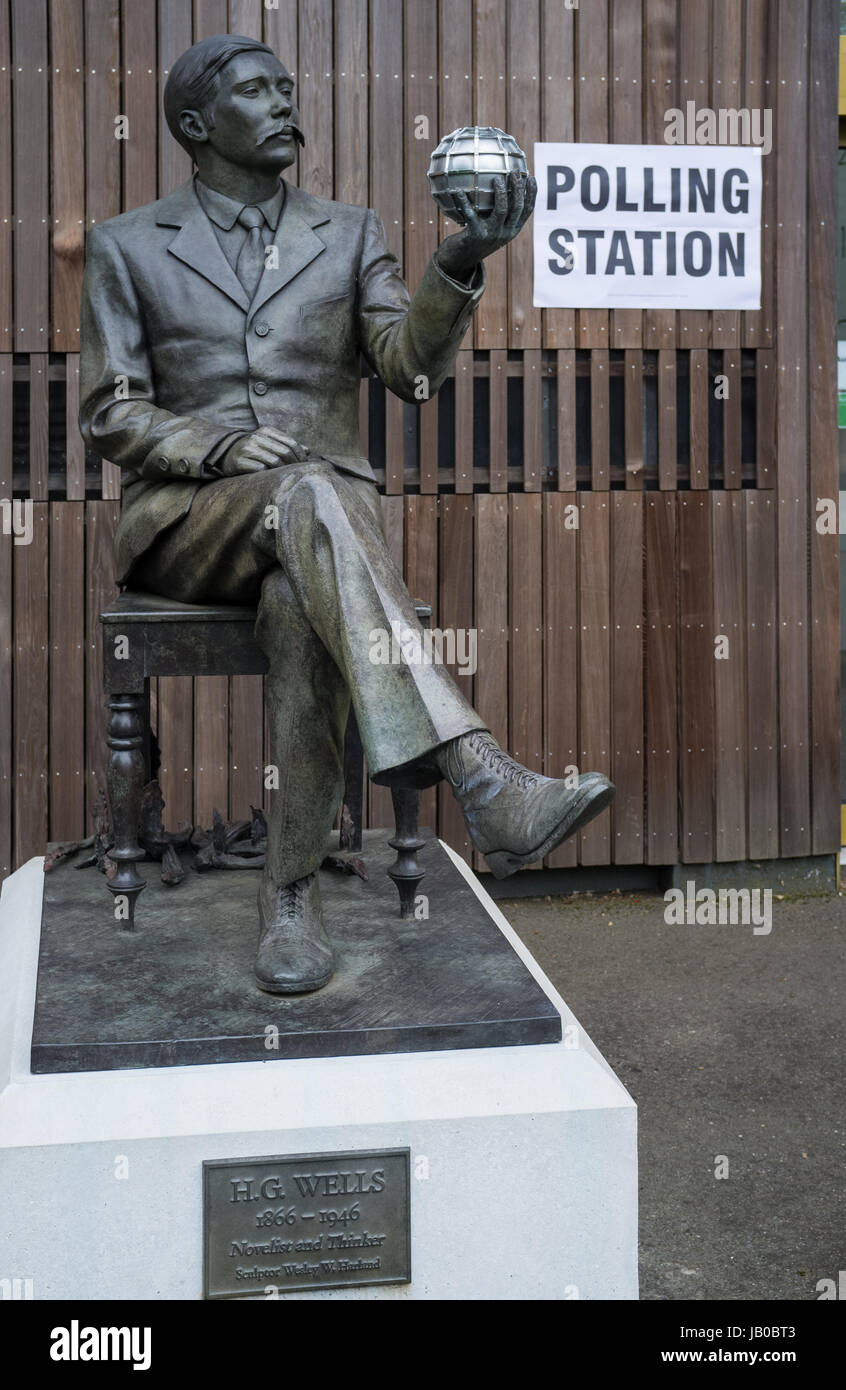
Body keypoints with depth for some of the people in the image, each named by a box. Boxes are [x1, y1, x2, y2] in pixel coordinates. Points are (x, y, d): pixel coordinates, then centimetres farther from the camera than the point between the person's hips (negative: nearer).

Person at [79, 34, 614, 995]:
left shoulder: (349, 235, 15)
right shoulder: (127, 247, 11)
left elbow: (410, 366, -2)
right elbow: (109, 416, 3)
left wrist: (461, 262, -20)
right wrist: (219, 446, -16)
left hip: (327, 502, 2)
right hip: (186, 520, -1)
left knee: (302, 607, -37)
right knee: (308, 493, -37)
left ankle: (291, 889, -26)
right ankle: (484, 782, -50)